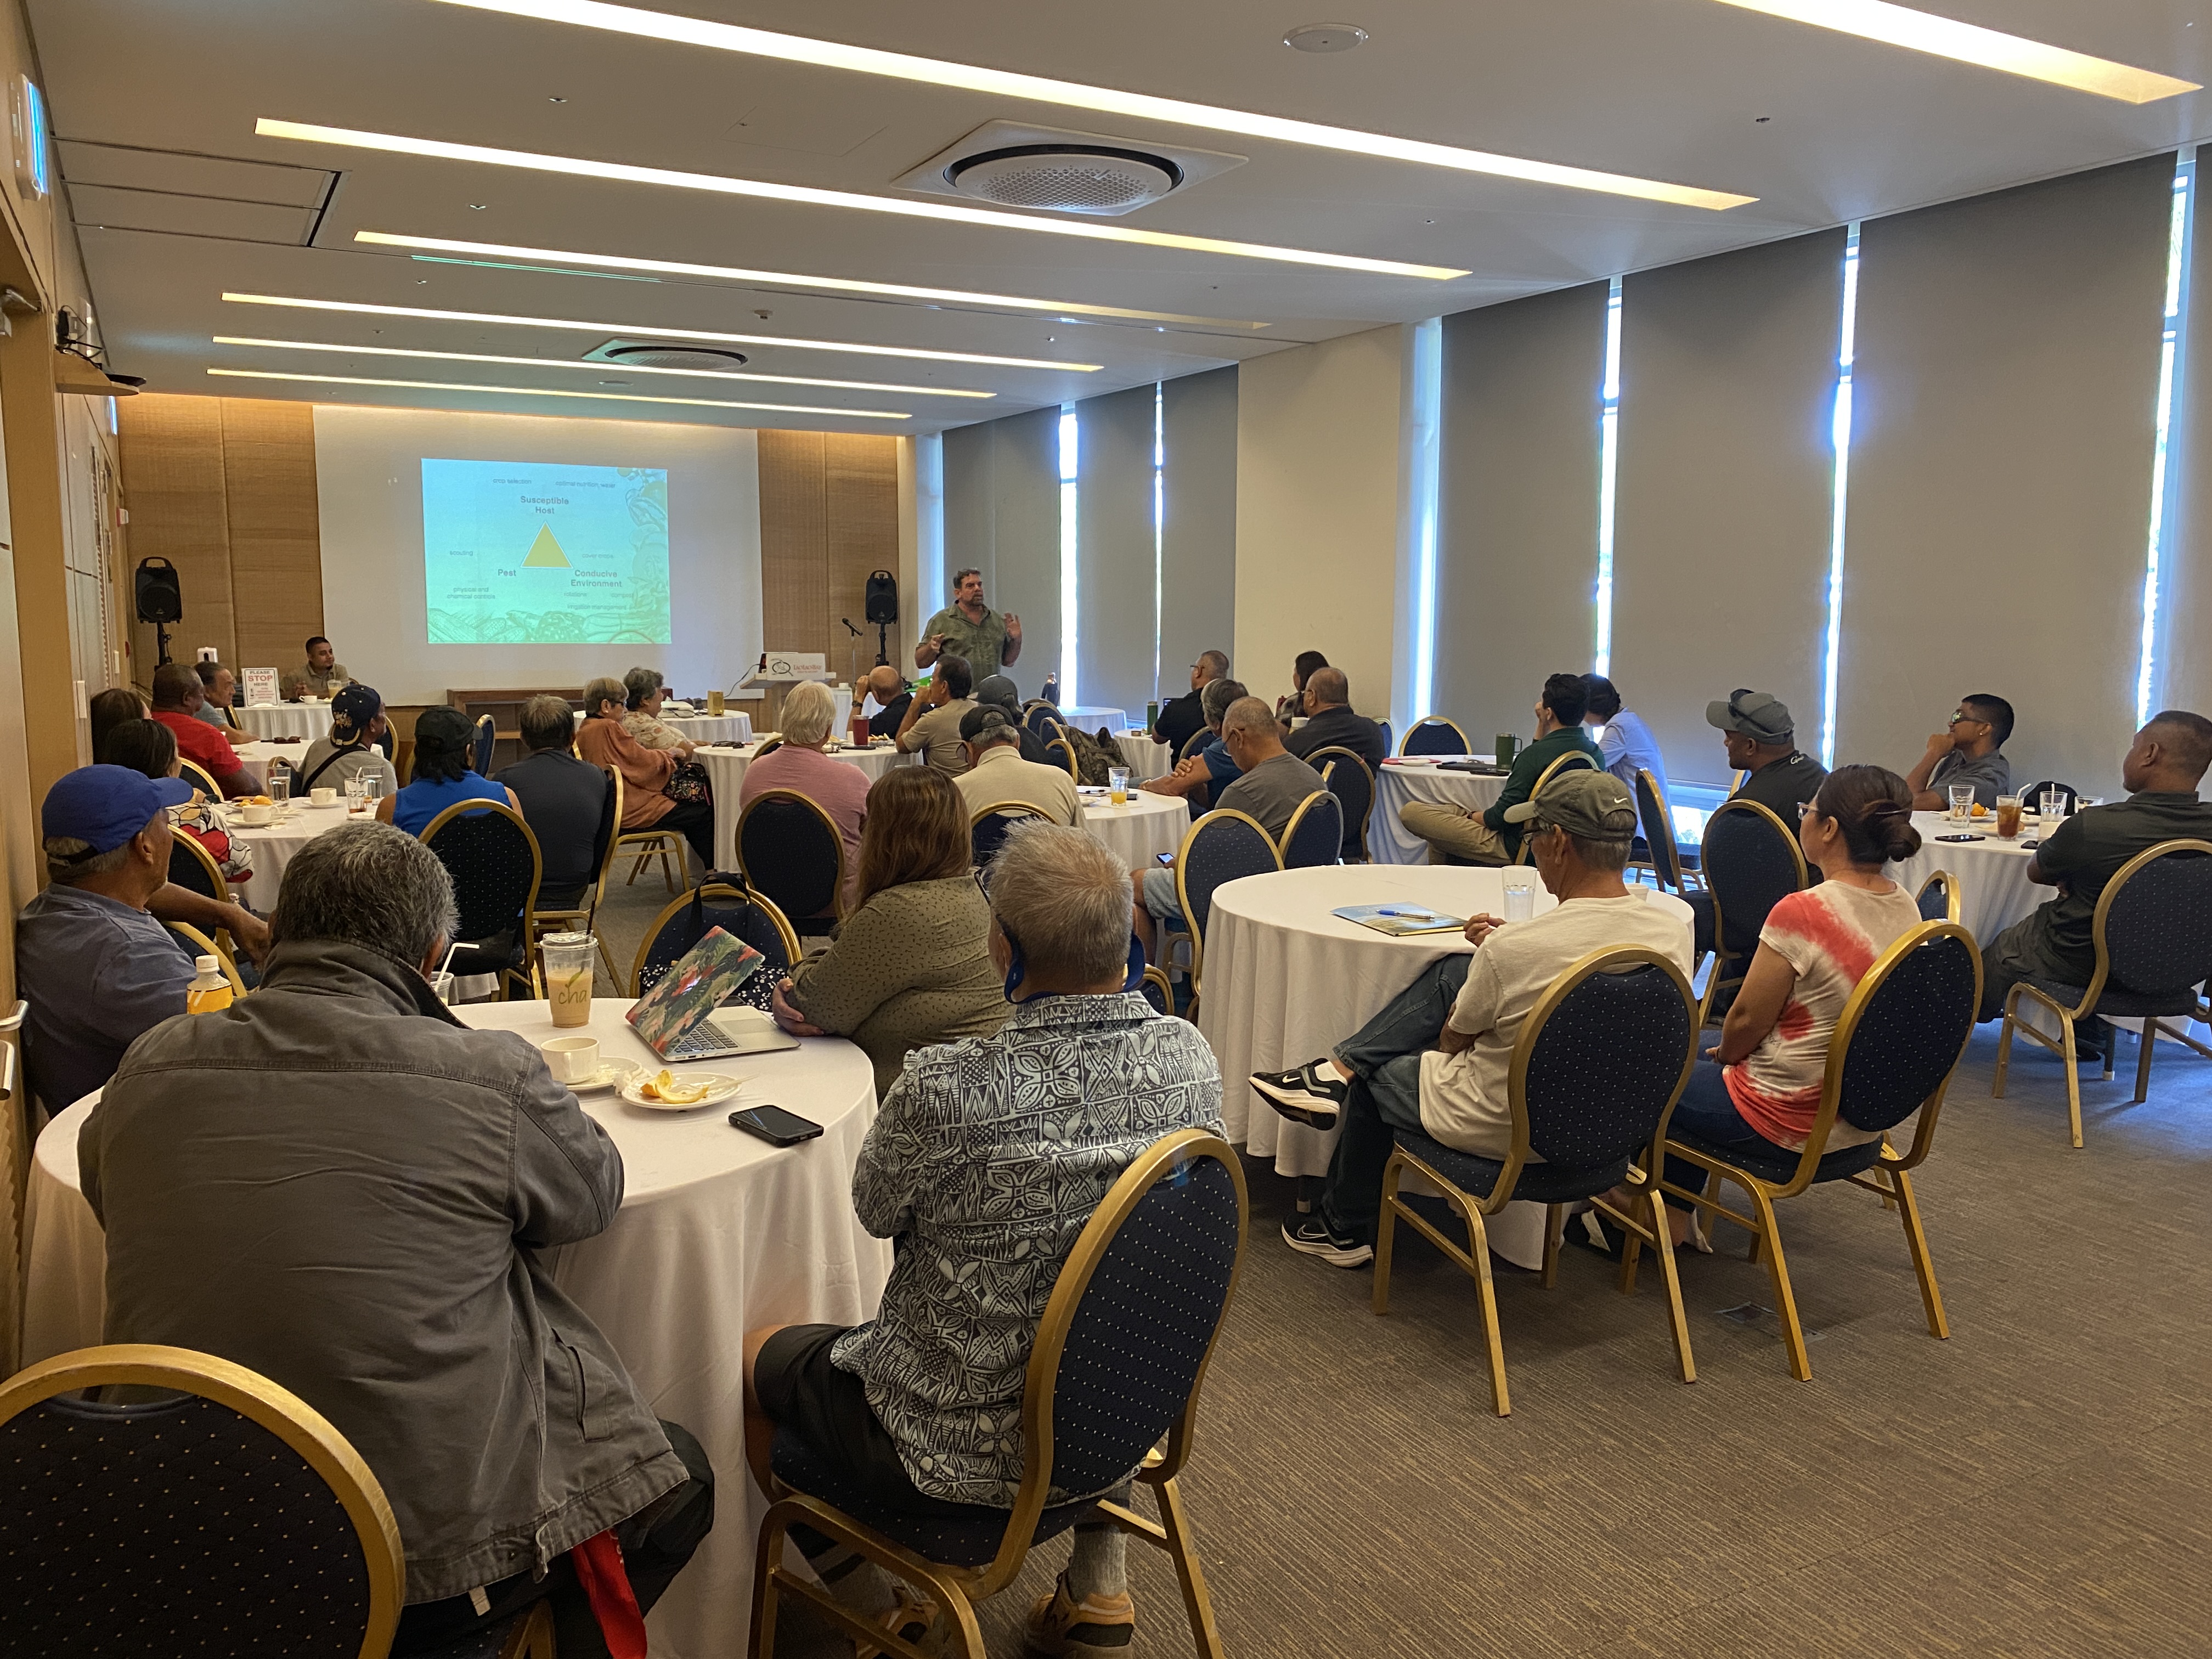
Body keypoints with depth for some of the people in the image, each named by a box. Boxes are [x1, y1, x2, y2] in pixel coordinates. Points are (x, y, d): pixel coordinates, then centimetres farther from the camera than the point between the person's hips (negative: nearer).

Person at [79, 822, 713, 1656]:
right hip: (428, 1545, -5)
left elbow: (101, 1185, 19)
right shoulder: (491, 1076, -17)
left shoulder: (148, 1068, -4)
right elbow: (594, 1193, 2)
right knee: (676, 1478, 21)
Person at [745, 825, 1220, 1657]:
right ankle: (1098, 1591, 34)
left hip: (958, 1448, -5)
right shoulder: (1190, 1058, -15)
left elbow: (875, 1210, -9)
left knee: (755, 1358, 20)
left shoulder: (946, 1087, -32)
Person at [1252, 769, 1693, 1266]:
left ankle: (1344, 1229, 44)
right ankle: (1339, 1068, 20)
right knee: (1453, 971, 9)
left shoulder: (1512, 949, -32)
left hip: (1499, 1131, -6)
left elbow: (1452, 1041, -11)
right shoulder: (1674, 934, -14)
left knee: (1374, 1073, 23)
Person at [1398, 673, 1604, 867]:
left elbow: (1501, 816, -20)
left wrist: (1471, 817, -1)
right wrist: (1542, 723, 17)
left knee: (1410, 811, -9)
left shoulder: (1535, 754, -24)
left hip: (1515, 848, -10)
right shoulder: (1595, 753, 1)